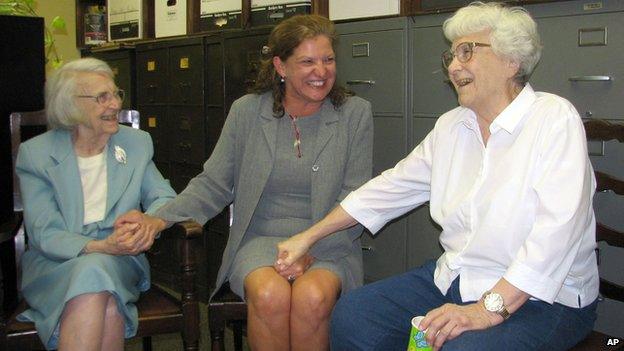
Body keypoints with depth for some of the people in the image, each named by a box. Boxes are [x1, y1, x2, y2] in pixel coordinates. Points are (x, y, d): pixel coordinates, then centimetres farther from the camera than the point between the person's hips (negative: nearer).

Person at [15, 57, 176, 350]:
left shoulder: (137, 143, 9)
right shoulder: (35, 153, 0)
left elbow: (163, 197, 9)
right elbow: (44, 234, -8)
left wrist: (151, 221, -18)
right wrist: (100, 247, -27)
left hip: (119, 261, 2)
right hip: (54, 265, -2)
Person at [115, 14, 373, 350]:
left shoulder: (356, 113, 3)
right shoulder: (246, 111, 6)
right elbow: (213, 184, 7)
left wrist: (309, 250, -14)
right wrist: (160, 219, -9)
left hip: (328, 246, 0)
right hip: (260, 240, 1)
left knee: (311, 297, -33)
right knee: (270, 295, -32)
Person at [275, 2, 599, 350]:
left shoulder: (555, 118, -12)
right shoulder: (451, 126, 9)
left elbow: (556, 228, -23)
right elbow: (393, 186, 13)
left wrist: (488, 309, -28)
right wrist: (310, 236, 12)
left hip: (543, 297, -6)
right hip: (454, 279, 7)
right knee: (351, 316, -4)